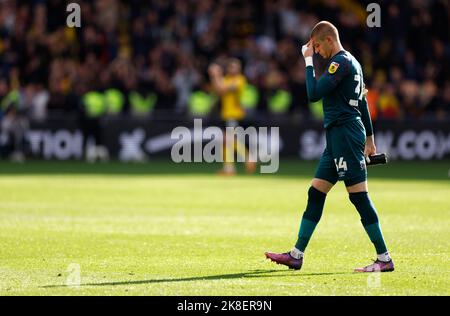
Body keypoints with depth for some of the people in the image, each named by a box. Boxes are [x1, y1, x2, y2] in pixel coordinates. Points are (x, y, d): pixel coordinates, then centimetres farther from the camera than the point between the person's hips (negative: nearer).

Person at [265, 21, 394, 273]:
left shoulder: (341, 62, -12)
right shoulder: (352, 62, 19)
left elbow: (314, 93, -19)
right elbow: (362, 103, 24)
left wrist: (309, 61, -9)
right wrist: (369, 138, 27)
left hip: (345, 134, -10)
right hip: (338, 138, 10)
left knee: (359, 196, -9)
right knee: (316, 194, 10)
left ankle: (385, 259, -8)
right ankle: (297, 255, 13)